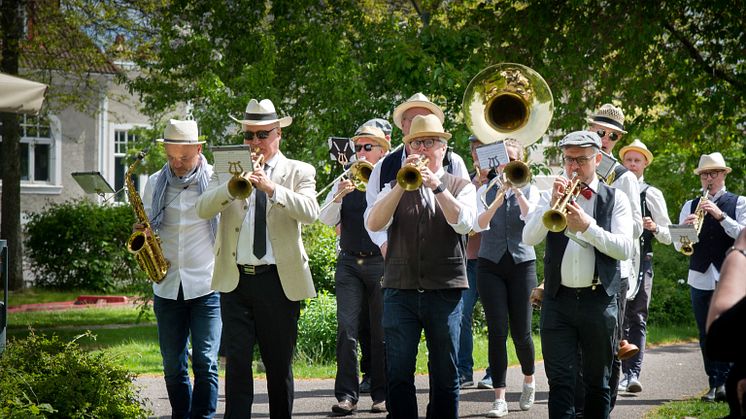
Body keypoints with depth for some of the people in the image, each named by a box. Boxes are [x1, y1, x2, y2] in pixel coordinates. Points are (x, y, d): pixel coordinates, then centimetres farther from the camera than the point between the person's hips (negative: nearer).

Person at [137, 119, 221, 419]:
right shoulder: (155, 183, 9)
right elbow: (146, 225, 18)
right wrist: (141, 235, -6)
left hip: (208, 285, -4)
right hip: (167, 287, 4)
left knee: (205, 363, -8)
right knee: (173, 367, 8)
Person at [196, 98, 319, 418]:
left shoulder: (299, 172, 5)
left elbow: (310, 212, -13)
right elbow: (203, 209, -5)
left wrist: (273, 188, -25)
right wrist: (231, 187, -21)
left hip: (279, 281, -1)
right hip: (235, 280, 1)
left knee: (279, 365, 6)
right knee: (236, 362, -4)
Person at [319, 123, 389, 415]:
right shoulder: (345, 182, 13)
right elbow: (326, 219, 3)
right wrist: (339, 196, -15)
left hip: (381, 262, -2)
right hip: (349, 263, 2)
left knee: (381, 332, 1)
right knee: (346, 329, -7)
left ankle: (382, 394, 8)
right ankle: (346, 394, -6)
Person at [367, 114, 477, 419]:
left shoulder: (460, 187, 10)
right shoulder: (395, 188, 12)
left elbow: (463, 222, -10)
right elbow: (373, 224, -5)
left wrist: (435, 184, -17)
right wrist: (403, 184, -14)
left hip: (445, 291, -1)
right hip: (400, 291, 1)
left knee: (445, 375, 4)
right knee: (398, 374, -3)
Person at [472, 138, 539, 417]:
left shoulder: (529, 190, 5)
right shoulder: (485, 191, 6)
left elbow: (530, 216, -15)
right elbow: (479, 225, -12)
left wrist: (516, 189, -26)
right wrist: (497, 201, -27)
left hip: (521, 262, 0)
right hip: (491, 265, 0)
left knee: (521, 331, 1)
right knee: (497, 331, -6)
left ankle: (529, 380, 29)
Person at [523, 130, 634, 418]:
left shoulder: (615, 199, 5)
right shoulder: (553, 195, 10)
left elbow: (625, 249, -8)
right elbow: (529, 238, -3)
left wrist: (588, 226, -19)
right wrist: (552, 205, -16)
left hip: (599, 300, -1)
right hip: (558, 300, 1)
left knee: (598, 382, 8)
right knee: (560, 382, -4)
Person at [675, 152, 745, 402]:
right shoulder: (690, 206, 15)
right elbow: (678, 245, 10)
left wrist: (720, 216, -16)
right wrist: (685, 228, -11)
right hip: (700, 277, 3)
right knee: (706, 334, 3)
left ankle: (723, 382, -14)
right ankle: (714, 384, 6)